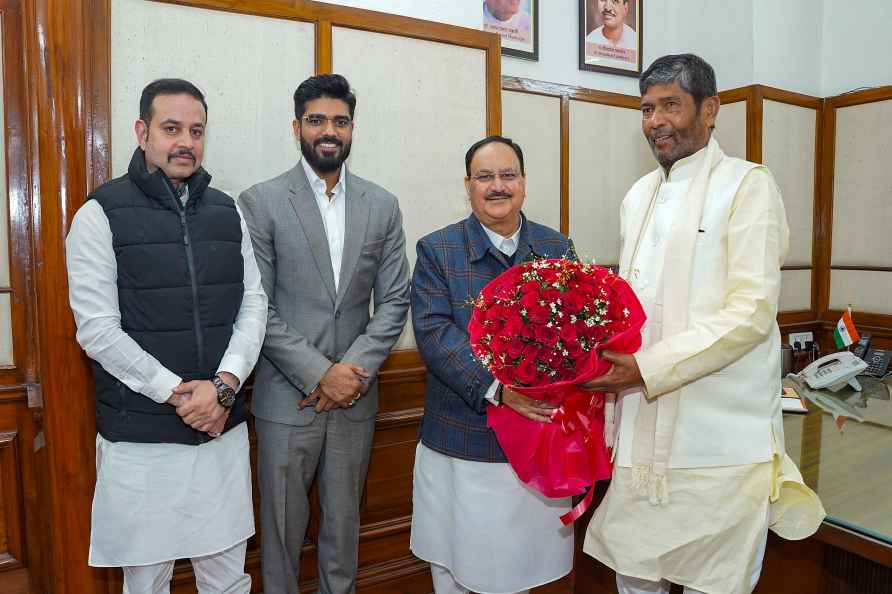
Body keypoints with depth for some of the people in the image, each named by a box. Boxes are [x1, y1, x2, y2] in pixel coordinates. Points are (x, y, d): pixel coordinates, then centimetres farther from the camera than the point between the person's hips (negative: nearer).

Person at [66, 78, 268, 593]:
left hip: (224, 429, 4)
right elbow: (98, 330, -10)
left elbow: (254, 305, 3)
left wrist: (224, 385, -11)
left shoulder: (227, 211, 7)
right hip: (140, 437, -3)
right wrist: (179, 394, -14)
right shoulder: (102, 214, -5)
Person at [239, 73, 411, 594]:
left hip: (355, 394, 3)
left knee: (344, 522, 17)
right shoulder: (261, 202, -4)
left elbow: (395, 301, 2)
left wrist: (355, 368, -10)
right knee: (283, 523, 13)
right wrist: (319, 374, -14)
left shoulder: (383, 206, 5)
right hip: (287, 395, -2)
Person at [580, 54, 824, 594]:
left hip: (719, 438, -5)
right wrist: (611, 364, 3)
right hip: (643, 430, 6)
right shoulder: (640, 195, 15)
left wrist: (648, 368, -20)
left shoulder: (748, 185, -6)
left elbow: (752, 311, -15)